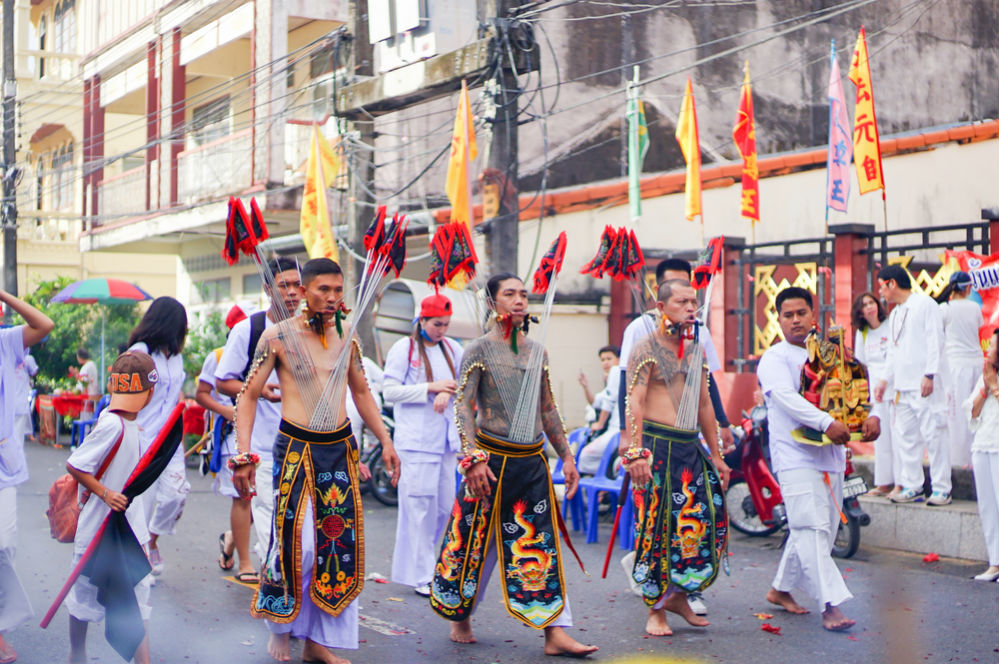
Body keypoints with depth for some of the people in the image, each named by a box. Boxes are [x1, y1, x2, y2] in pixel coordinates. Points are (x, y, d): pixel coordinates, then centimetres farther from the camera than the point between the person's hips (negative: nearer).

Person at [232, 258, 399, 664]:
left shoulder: (347, 336, 9)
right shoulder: (278, 336, -5)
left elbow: (360, 391, 21)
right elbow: (249, 395, -4)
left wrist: (385, 441, 17)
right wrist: (244, 454, -12)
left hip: (341, 448, 5)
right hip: (296, 448, -5)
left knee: (340, 541, 3)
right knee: (294, 541, -8)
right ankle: (280, 629, 15)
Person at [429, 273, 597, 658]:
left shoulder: (537, 352, 11)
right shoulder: (480, 349, -5)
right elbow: (463, 407, -11)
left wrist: (566, 456, 14)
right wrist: (472, 459, -20)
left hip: (533, 462, 4)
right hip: (492, 459, -4)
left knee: (540, 545, 1)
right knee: (474, 540, 6)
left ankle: (555, 633, 0)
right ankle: (460, 618, 25)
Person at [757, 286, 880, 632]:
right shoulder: (774, 358, -3)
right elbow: (787, 397, -20)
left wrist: (871, 415, -13)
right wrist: (827, 423, -35)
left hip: (831, 455, 7)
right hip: (796, 457, -7)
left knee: (822, 530, 11)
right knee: (812, 528, -15)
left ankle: (781, 589, 26)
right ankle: (830, 605, -17)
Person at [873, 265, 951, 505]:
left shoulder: (924, 304, -3)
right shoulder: (894, 314, 21)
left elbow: (935, 340, -9)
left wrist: (930, 375, -16)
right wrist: (885, 379, 16)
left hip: (924, 384, -8)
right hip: (902, 386, 8)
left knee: (933, 435, -7)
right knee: (905, 437, 6)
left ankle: (942, 489, -4)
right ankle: (912, 487, 10)